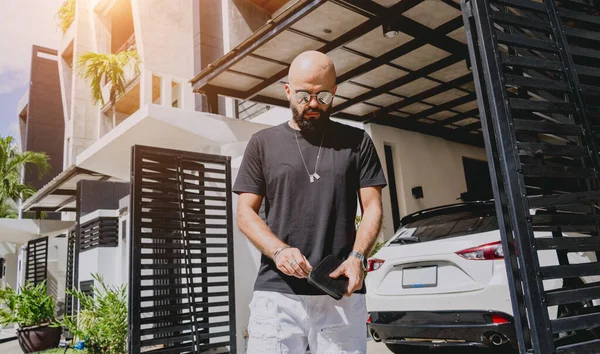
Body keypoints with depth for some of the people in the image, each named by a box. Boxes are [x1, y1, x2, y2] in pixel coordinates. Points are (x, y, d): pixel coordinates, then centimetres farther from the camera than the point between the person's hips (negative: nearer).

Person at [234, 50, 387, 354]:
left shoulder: (357, 142, 10)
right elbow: (245, 213, 6)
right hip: (276, 293, 0)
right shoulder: (263, 143, 10)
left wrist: (357, 257, -11)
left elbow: (372, 207, 7)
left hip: (342, 293, 1)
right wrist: (278, 250, -12)